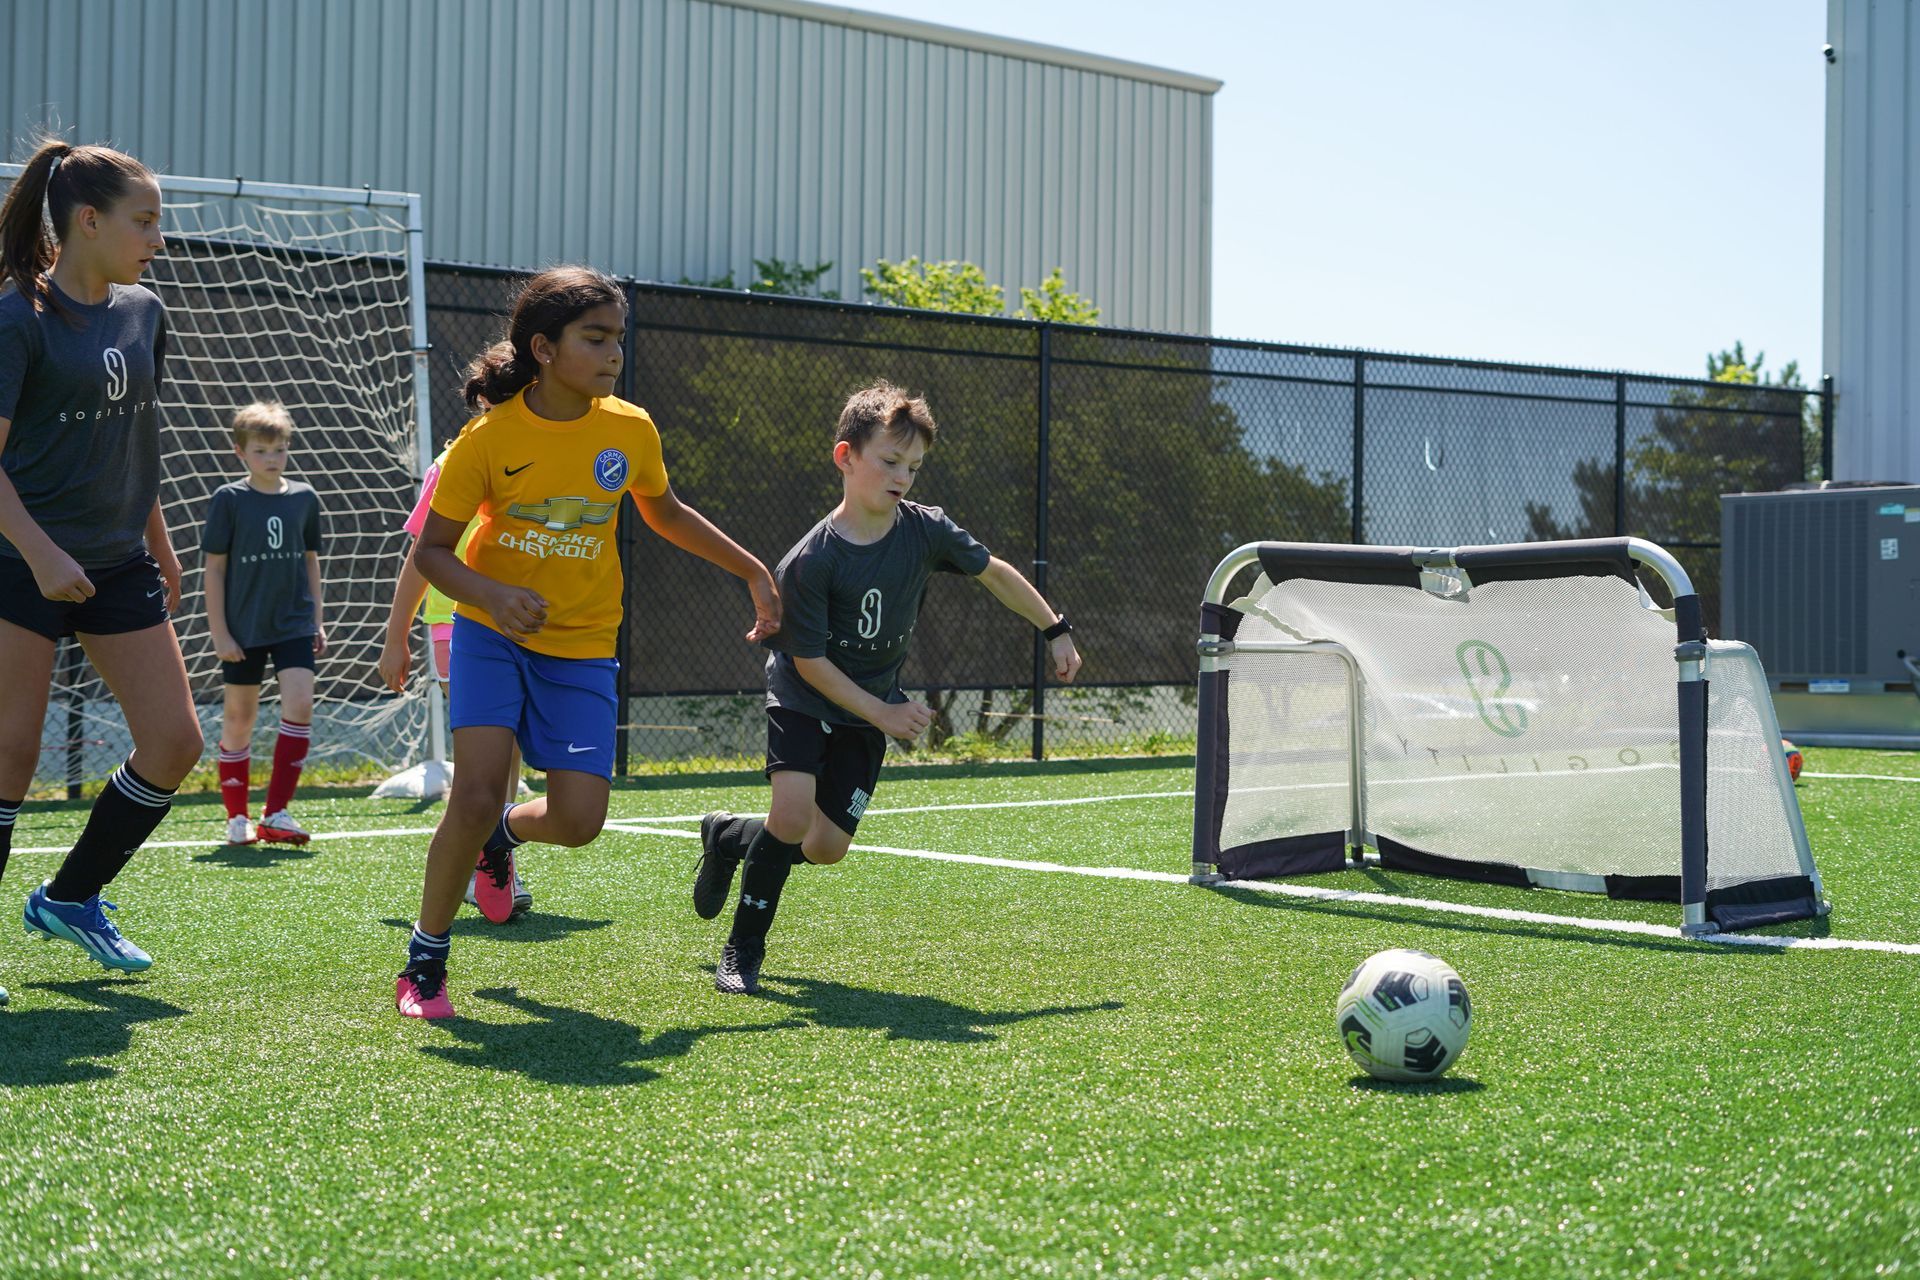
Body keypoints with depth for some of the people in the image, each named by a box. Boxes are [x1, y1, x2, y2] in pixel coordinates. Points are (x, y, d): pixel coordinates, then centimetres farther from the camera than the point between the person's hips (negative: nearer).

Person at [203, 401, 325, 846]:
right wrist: (219, 632, -6)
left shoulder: (304, 497, 4)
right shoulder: (229, 499, -4)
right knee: (239, 718, 5)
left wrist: (317, 619, 11)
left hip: (294, 623, 2)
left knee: (300, 705, -13)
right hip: (244, 627, -2)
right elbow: (215, 567, -3)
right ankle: (237, 817, 17)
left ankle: (276, 813, -7)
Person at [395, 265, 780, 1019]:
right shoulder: (490, 437, -13)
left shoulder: (631, 431, -4)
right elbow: (431, 550, -7)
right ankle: (424, 963, 2)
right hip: (492, 636, -3)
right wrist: (492, 595, -26)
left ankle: (504, 833, 28)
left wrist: (753, 572, 17)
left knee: (578, 821, -9)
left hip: (582, 646, 3)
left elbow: (664, 513, 17)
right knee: (476, 793, -18)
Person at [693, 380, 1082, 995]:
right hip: (803, 698, -4)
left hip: (870, 713, 4)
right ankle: (744, 949, -3)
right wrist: (884, 714, -19)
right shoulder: (807, 563, -25)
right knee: (791, 816, -23)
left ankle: (728, 835, 29)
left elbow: (994, 572, 4)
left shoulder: (925, 529, -13)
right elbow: (809, 662, -18)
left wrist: (1056, 631, 8)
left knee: (826, 848, -1)